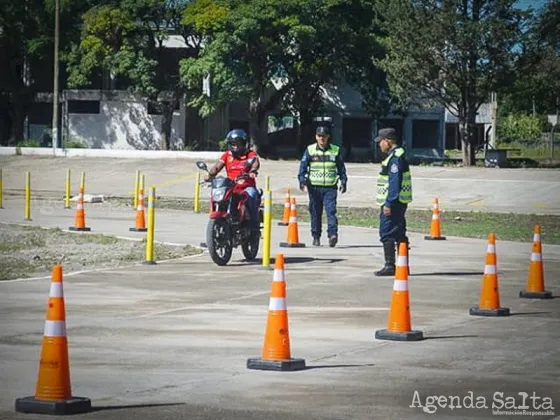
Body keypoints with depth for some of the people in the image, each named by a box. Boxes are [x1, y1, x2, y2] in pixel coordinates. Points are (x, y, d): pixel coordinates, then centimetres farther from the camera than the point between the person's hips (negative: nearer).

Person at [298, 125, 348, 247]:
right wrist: (302, 179, -10)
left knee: (331, 211, -14)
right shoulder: (310, 150, 7)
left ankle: (333, 235, -23)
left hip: (330, 187, -1)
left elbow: (341, 168, 15)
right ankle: (316, 237, 14)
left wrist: (343, 182, 8)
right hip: (314, 187, 1)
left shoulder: (335, 150, 9)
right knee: (315, 213, 6)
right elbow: (303, 165, 3)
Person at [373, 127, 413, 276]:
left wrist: (388, 204, -23)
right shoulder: (398, 155, 16)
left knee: (387, 234, -7)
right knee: (399, 234, 12)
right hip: (399, 203, 10)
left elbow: (395, 183, -23)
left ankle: (390, 266, -7)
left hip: (392, 203, -10)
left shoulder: (395, 158, -17)